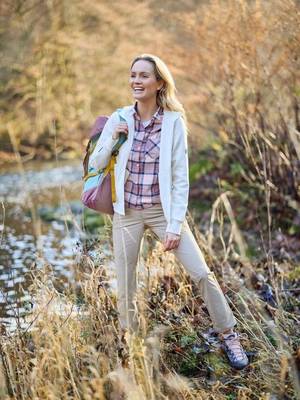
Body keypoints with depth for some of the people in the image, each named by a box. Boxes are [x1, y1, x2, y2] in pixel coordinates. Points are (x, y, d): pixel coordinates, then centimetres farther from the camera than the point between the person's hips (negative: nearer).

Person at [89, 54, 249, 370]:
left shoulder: (174, 121, -9)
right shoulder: (119, 119, -2)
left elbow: (180, 178, -8)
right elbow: (96, 164, 4)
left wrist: (175, 225, -12)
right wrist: (112, 139, -14)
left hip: (163, 210, -2)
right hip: (127, 212, 2)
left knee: (202, 275, -6)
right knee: (125, 290, 7)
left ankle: (229, 337, 13)